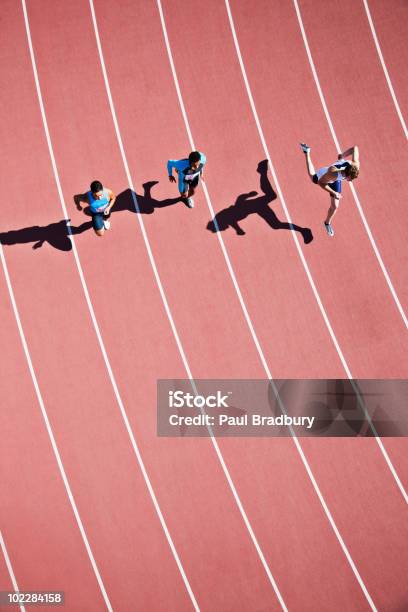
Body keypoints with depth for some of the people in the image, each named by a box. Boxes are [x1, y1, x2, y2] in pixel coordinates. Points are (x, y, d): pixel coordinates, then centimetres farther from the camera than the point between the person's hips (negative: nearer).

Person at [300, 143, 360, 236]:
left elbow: (355, 148, -24)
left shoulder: (355, 166, -39)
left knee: (334, 206, 6)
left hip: (336, 181, 3)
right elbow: (320, 182, -35)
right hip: (322, 177, -3)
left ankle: (327, 223, 37)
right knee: (313, 177, 34)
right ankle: (307, 152, 53)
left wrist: (343, 155, -9)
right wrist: (334, 193, -42)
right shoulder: (333, 173, -53)